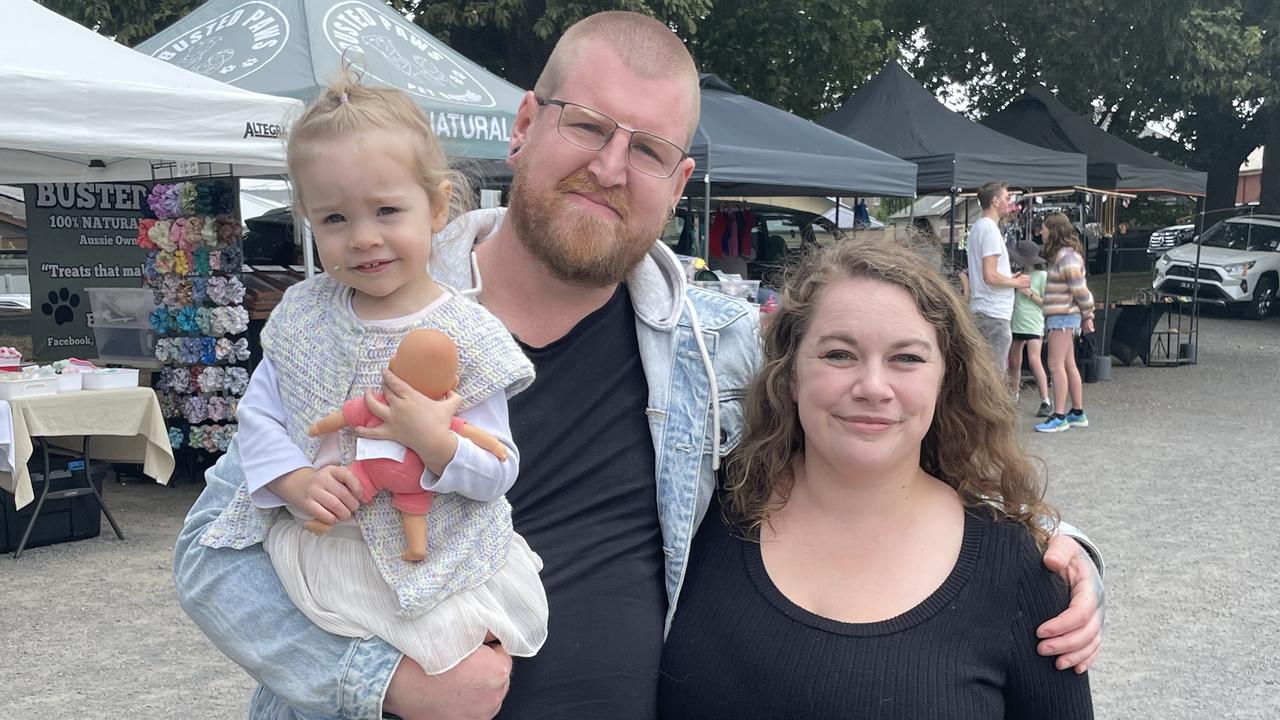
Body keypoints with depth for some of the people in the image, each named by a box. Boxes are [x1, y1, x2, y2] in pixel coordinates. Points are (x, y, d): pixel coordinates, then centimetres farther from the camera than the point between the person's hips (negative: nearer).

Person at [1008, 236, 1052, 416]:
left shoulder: (1041, 275, -4)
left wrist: (1029, 293, -14)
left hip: (1033, 325, -6)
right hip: (1015, 324, 6)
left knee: (1034, 360, -17)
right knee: (1014, 363, 9)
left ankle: (1046, 401, -14)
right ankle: (1013, 397, 23)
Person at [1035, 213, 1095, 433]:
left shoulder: (1067, 256, -16)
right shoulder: (1059, 254, 15)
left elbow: (1080, 289, -18)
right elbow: (1078, 289, 18)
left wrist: (1087, 315, -11)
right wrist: (1087, 315, 17)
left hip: (1063, 316, -10)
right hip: (1061, 317, 10)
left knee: (1056, 365, -11)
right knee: (1069, 365, 13)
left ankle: (1059, 417, -11)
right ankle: (1078, 413, 20)